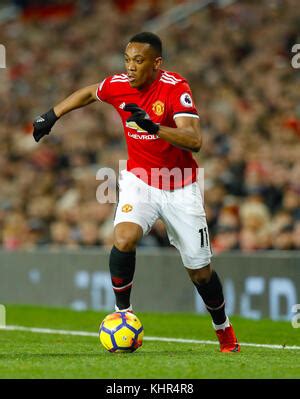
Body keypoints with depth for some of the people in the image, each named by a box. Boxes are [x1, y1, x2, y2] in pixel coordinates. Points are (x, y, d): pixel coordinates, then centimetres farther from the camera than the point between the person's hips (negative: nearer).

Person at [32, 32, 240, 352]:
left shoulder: (175, 88, -20)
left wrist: (153, 126, -43)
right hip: (138, 179, 2)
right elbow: (87, 94, 17)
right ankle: (123, 314, -8)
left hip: (180, 187, -2)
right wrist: (51, 116, 16)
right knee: (124, 238, -28)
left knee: (200, 271, 3)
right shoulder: (117, 85, -8)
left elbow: (194, 141, -31)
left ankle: (224, 331, 29)